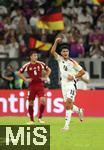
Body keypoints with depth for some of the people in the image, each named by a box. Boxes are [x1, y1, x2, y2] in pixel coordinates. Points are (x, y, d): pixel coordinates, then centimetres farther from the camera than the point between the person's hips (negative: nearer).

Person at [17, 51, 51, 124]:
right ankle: (31, 120, 14)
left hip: (40, 85, 0)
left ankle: (40, 117, 0)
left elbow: (49, 70, 17)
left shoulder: (40, 64, 1)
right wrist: (25, 79, 1)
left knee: (43, 100, -16)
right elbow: (19, 73, 10)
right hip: (32, 86, 0)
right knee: (31, 102, 2)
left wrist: (45, 77, 6)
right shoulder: (27, 65, -1)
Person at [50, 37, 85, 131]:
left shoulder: (72, 62, -5)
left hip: (71, 84, -5)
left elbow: (82, 71, -1)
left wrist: (74, 76, -11)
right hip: (63, 84, 5)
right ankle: (79, 111, 41)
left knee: (68, 104, -18)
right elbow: (52, 52, -7)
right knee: (68, 105, 10)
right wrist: (56, 42, -15)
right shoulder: (60, 59, 6)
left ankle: (67, 124, -22)